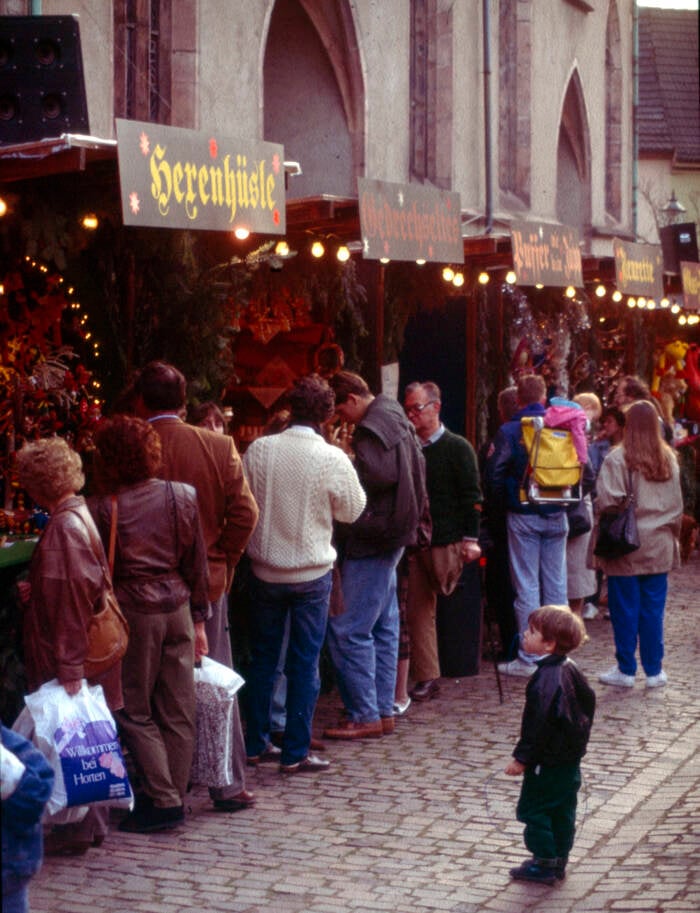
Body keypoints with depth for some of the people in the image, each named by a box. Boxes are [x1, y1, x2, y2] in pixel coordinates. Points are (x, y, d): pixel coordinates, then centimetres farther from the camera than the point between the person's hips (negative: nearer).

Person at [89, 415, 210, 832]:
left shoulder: (100, 509, -10)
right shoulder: (182, 497, 0)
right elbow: (197, 563, 5)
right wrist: (199, 619, 12)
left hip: (133, 611, -4)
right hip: (177, 608, 4)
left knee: (134, 711, 6)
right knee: (178, 711, 10)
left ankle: (163, 800, 2)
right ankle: (175, 795, 16)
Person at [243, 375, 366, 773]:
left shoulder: (259, 449, -9)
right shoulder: (333, 459, -15)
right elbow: (352, 510, -2)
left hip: (265, 570, 3)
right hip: (312, 572, -3)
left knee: (263, 658, 15)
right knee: (305, 663, 6)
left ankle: (256, 744, 21)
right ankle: (296, 752, 8)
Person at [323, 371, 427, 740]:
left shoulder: (372, 430, -16)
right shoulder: (397, 420, 15)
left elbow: (373, 478, -25)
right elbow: (416, 472, 19)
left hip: (370, 541, -11)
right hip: (392, 534, 11)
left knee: (349, 630, -7)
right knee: (384, 626, 14)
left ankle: (364, 716, -5)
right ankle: (383, 711, 19)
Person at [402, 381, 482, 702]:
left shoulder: (457, 448, -1)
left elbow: (471, 496, -5)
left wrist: (470, 539, -11)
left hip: (446, 543, -5)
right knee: (418, 611, 2)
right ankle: (426, 678, 6)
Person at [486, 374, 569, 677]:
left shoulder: (508, 432, -9)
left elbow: (495, 475, -11)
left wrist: (505, 505, 5)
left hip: (523, 516, -3)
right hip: (556, 516, 3)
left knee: (526, 586, 0)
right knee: (556, 584, 10)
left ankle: (528, 658, 1)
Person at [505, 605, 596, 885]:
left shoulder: (546, 680, -26)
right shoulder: (570, 668, 2)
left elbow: (538, 724, -26)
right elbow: (588, 700, 16)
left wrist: (522, 758, -18)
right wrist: (581, 734, 27)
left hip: (549, 761, -9)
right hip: (571, 757, 9)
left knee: (533, 809, 3)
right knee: (563, 809, 17)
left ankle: (544, 864, 9)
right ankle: (559, 860, 26)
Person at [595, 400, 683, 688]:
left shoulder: (617, 459, -12)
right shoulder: (669, 460, 3)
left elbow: (607, 502, -15)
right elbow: (677, 505, 10)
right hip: (659, 547, 4)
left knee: (625, 610, 4)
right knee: (654, 610, 9)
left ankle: (626, 670, 10)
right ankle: (654, 670, 14)